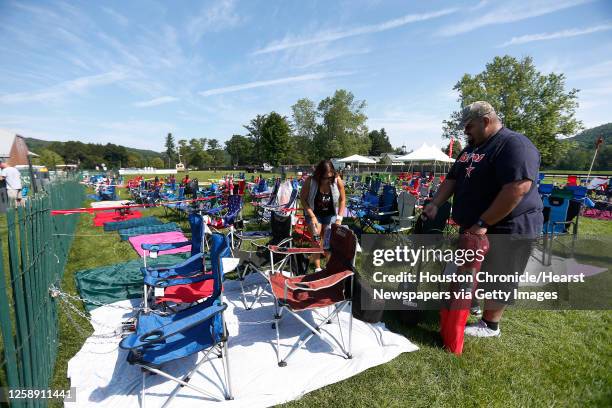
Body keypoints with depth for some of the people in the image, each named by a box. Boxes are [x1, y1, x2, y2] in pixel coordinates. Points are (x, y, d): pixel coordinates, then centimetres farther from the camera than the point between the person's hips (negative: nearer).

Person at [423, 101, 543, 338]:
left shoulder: (515, 145, -18)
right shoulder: (471, 148, 11)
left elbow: (518, 188, -29)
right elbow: (452, 179, 14)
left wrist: (483, 224, -28)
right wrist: (434, 205, 2)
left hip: (506, 229, -8)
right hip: (474, 227, 8)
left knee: (496, 279, 6)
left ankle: (490, 325, 24)